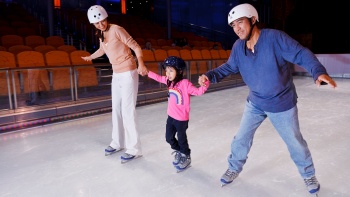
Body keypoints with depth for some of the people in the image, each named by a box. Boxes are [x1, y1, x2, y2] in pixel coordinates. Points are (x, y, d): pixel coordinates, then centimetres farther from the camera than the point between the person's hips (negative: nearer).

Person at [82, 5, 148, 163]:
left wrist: (141, 64, -36)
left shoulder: (117, 30, -13)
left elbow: (135, 46, -18)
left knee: (127, 111, -8)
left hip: (128, 74, -8)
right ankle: (118, 143, 28)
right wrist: (90, 57, 48)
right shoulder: (101, 34, 9)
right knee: (116, 110, 13)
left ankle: (134, 149, 3)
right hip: (116, 75, 8)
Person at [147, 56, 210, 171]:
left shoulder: (185, 83, -21)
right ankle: (179, 153, 45)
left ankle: (186, 158, 36)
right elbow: (159, 78, 16)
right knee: (169, 138, 19)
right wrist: (147, 72, 20)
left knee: (181, 139, 10)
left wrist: (204, 85, -46)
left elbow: (198, 92, -27)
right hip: (171, 116, 7)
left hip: (181, 118, -7)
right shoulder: (169, 81, -1)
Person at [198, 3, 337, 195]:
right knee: (241, 138, 10)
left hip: (282, 103, -3)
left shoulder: (274, 37, -25)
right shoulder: (238, 47, -9)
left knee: (295, 142, 14)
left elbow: (301, 54, -26)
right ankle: (234, 168, 36)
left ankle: (308, 175, 42)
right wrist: (210, 75, -13)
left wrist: (319, 72, -42)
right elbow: (229, 67, 3)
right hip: (255, 103, 4)